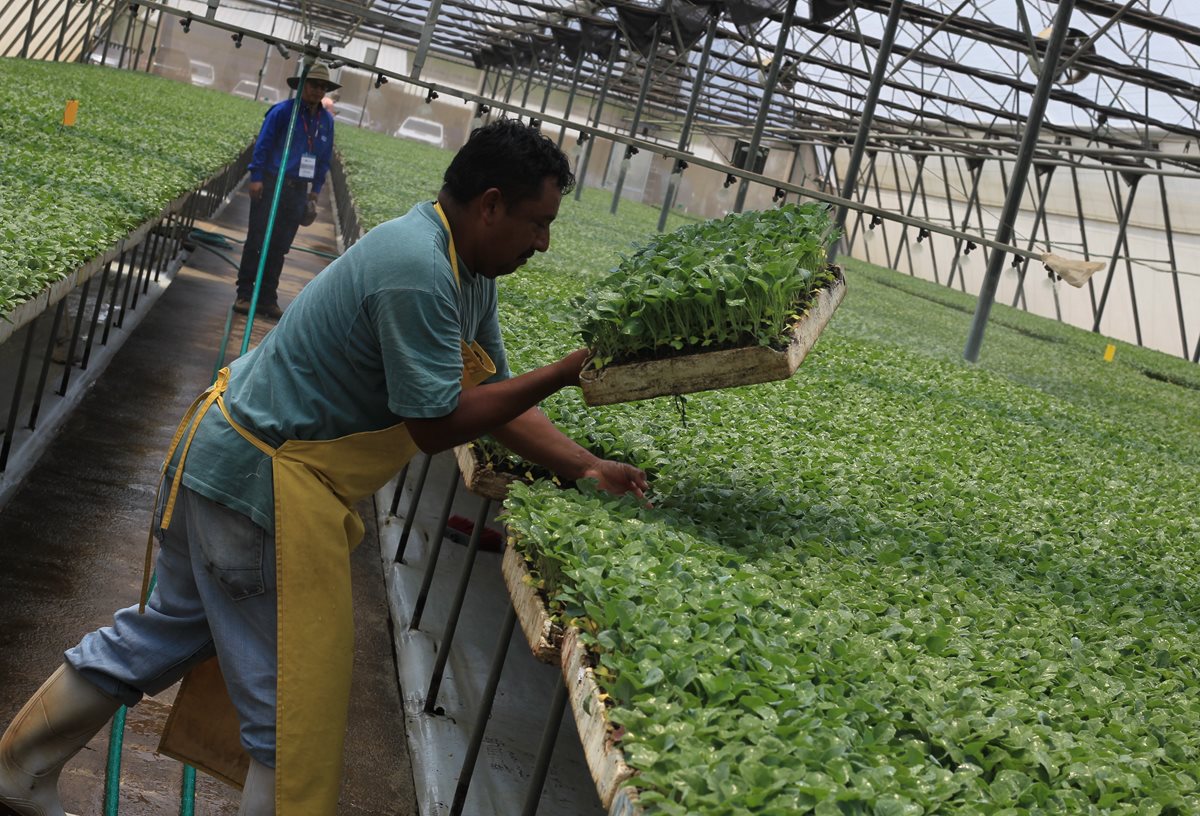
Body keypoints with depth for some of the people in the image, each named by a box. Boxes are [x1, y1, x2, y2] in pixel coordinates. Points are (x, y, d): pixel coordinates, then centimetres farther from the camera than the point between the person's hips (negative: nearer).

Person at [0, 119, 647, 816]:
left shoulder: (472, 272, 7)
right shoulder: (418, 269, -26)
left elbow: (491, 396, 12)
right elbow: (436, 424, -24)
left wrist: (584, 467, 5)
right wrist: (565, 373, -20)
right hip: (262, 482, -11)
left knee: (173, 629, 24)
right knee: (294, 702, 1)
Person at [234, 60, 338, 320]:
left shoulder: (327, 120, 7)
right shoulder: (283, 111, -7)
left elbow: (325, 159, 14)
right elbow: (262, 145, -6)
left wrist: (315, 192, 11)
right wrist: (256, 178, -11)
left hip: (298, 191, 4)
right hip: (271, 184, -4)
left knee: (280, 246, 9)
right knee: (257, 241, 1)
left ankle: (268, 298, 15)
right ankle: (244, 294, 7)